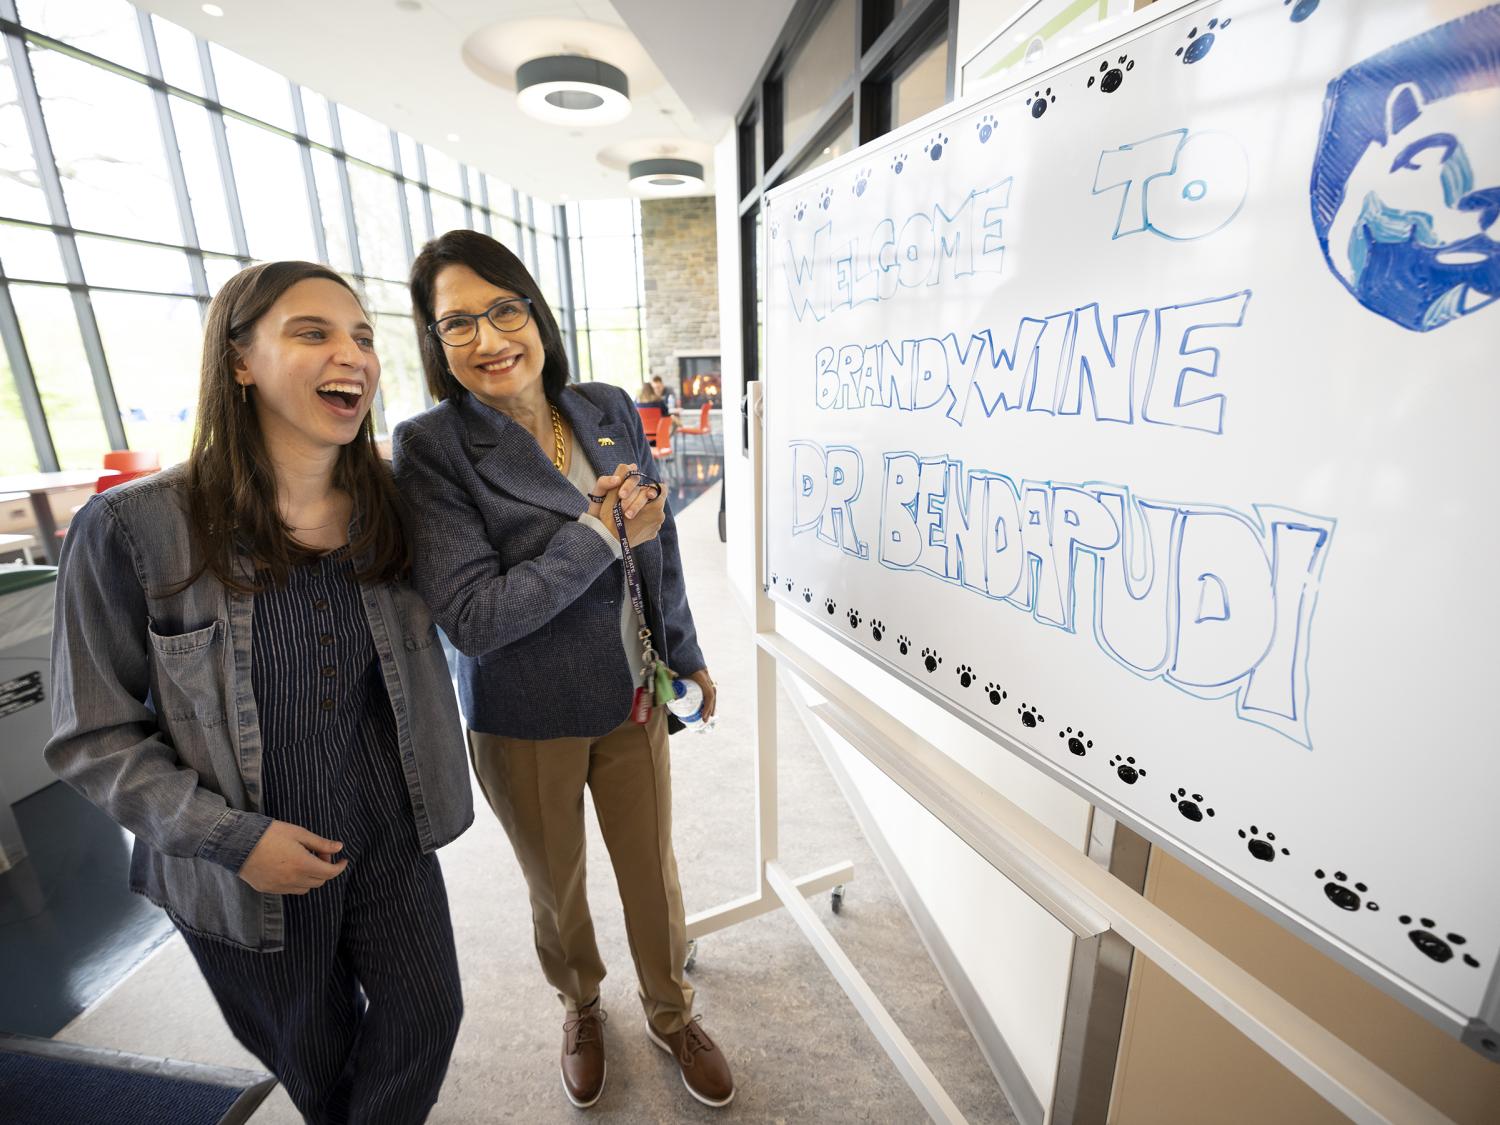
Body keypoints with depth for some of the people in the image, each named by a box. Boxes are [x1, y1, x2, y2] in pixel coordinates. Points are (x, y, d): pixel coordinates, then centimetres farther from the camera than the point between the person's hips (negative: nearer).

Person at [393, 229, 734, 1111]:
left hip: (630, 699, 3)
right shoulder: (431, 447, -16)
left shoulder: (609, 409, -4)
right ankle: (582, 1006, 56)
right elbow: (471, 617, -23)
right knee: (558, 889, 22)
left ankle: (671, 1012, 50)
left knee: (653, 871, 20)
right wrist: (602, 533, -22)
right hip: (526, 724, -2)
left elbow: (658, 542, 5)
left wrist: (686, 653, 13)